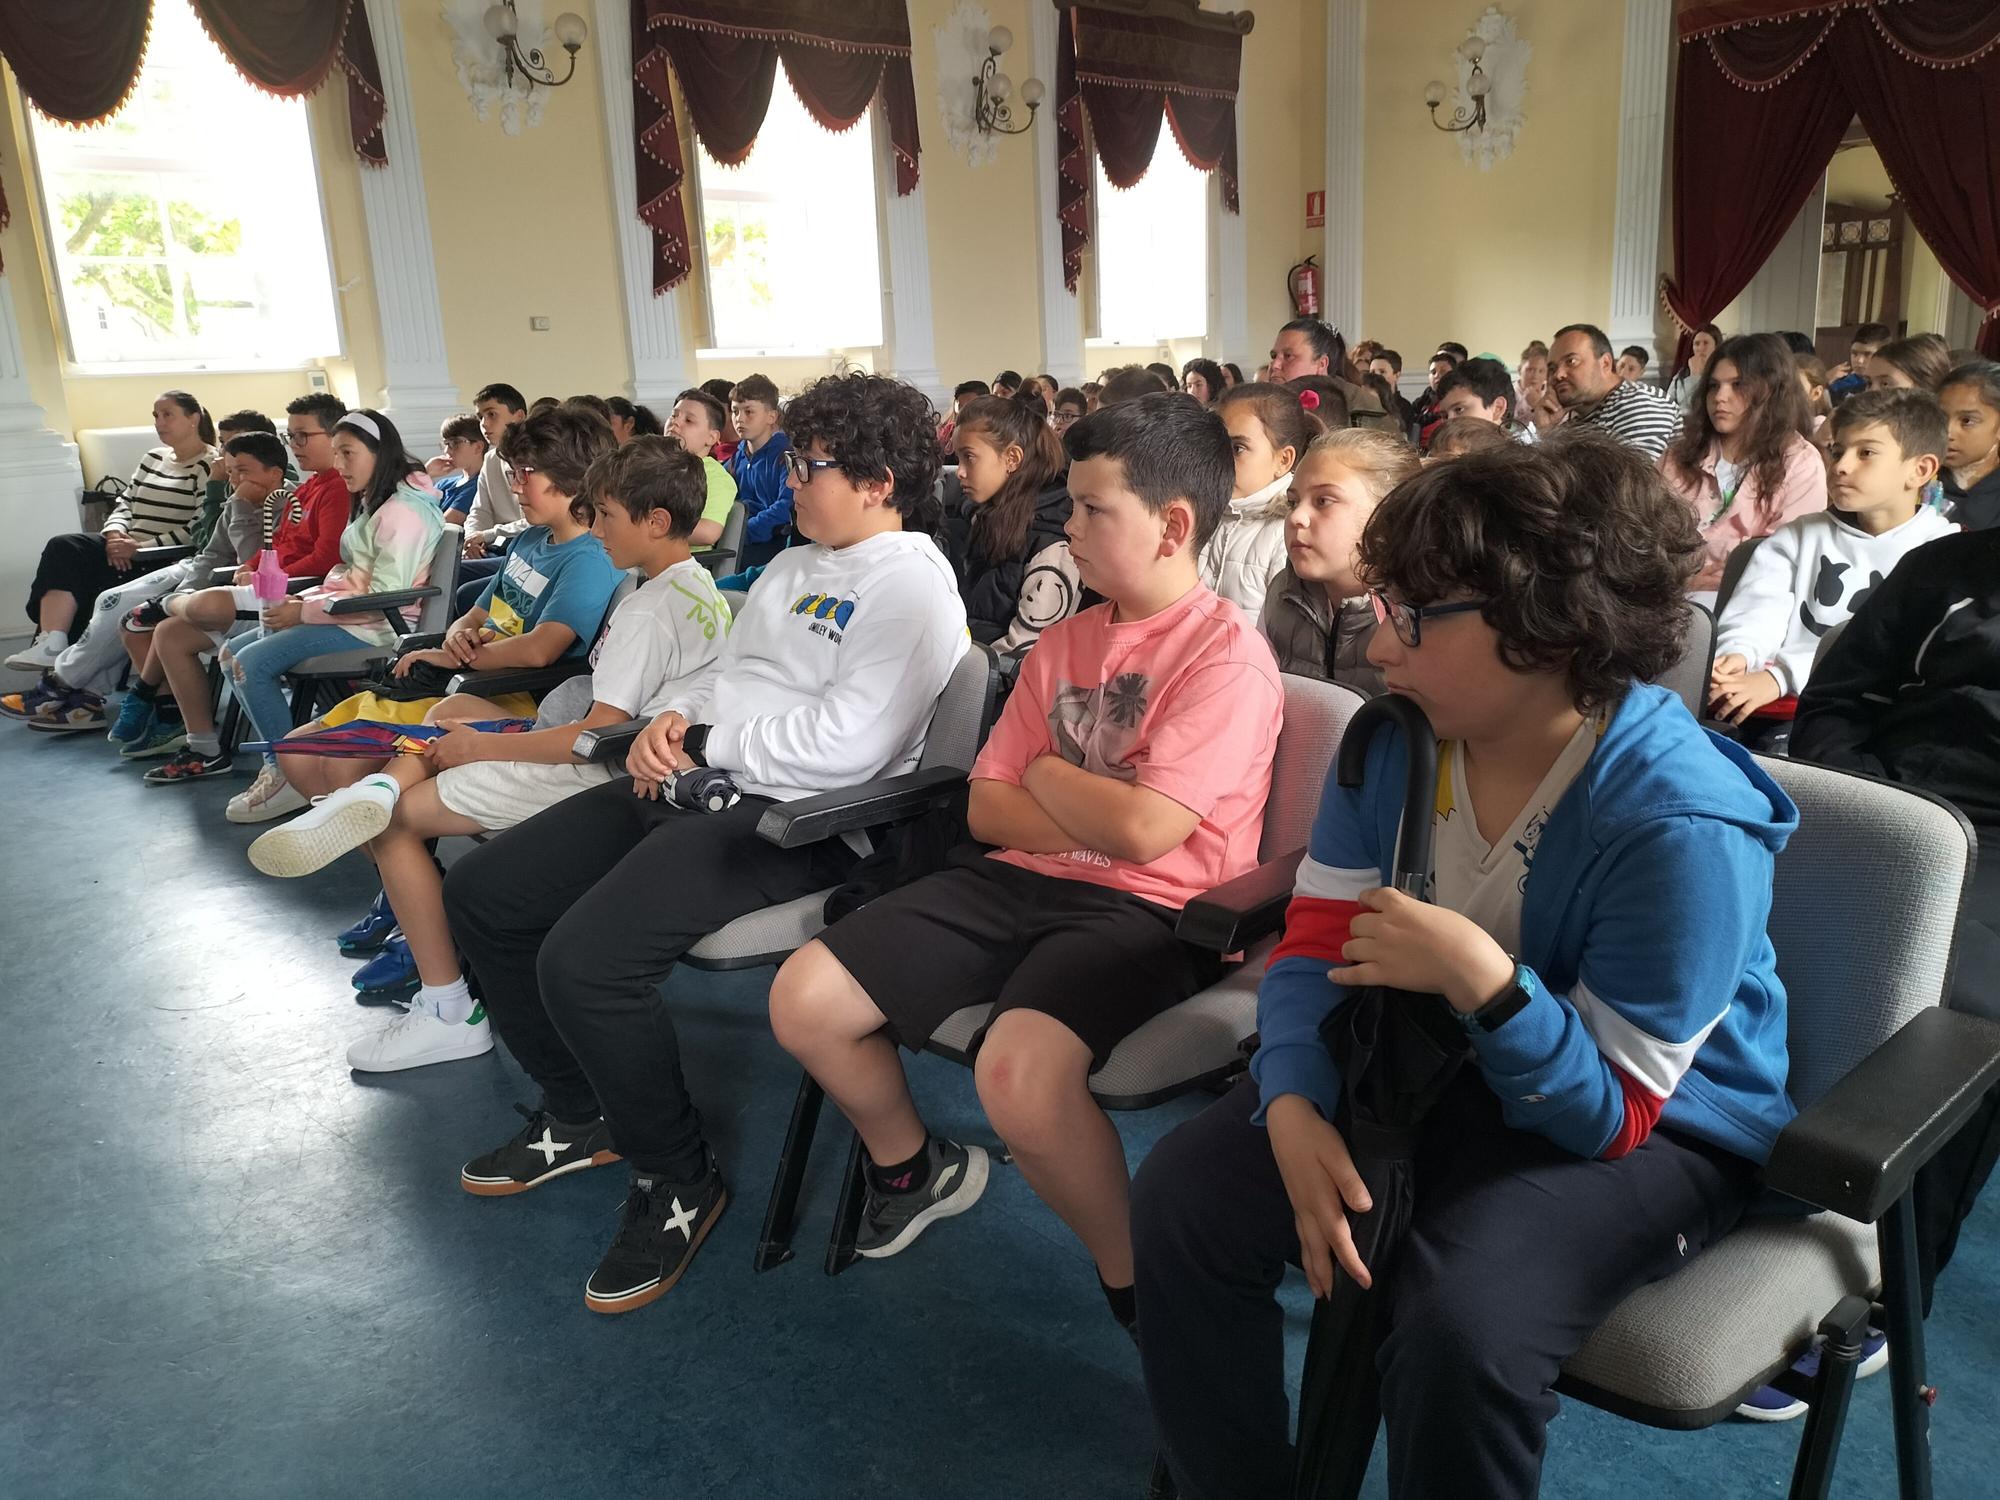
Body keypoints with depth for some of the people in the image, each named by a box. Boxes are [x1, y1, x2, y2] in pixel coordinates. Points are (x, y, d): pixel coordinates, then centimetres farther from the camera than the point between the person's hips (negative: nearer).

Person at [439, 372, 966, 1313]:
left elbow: (846, 743, -22)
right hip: (700, 784, 10)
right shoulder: (795, 567, 20)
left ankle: (678, 1181, -1)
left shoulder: (910, 587, -11)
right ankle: (582, 1118, 25)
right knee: (480, 894, 9)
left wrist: (705, 741, -11)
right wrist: (674, 723, 1)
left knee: (583, 961, -28)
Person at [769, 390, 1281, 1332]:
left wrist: (1045, 772, -3)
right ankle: (913, 1167, 26)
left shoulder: (1227, 653, -10)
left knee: (1019, 1069, -36)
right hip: (1019, 879, 7)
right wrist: (1097, 819, -9)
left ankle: (1131, 1280, -6)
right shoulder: (1065, 642, 13)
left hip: (1144, 910, -7)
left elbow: (1142, 829, -21)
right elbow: (987, 809, 8)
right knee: (803, 1000, -3)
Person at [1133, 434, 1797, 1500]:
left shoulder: (1682, 822, -28)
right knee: (1182, 1200, -11)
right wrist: (1294, 1107, -24)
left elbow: (1610, 1113, -23)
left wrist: (1481, 980, -40)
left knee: (1459, 1323, -33)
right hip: (1430, 1065, 6)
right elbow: (1318, 941, -6)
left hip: (1652, 1126, -5)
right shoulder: (1396, 738, -10)